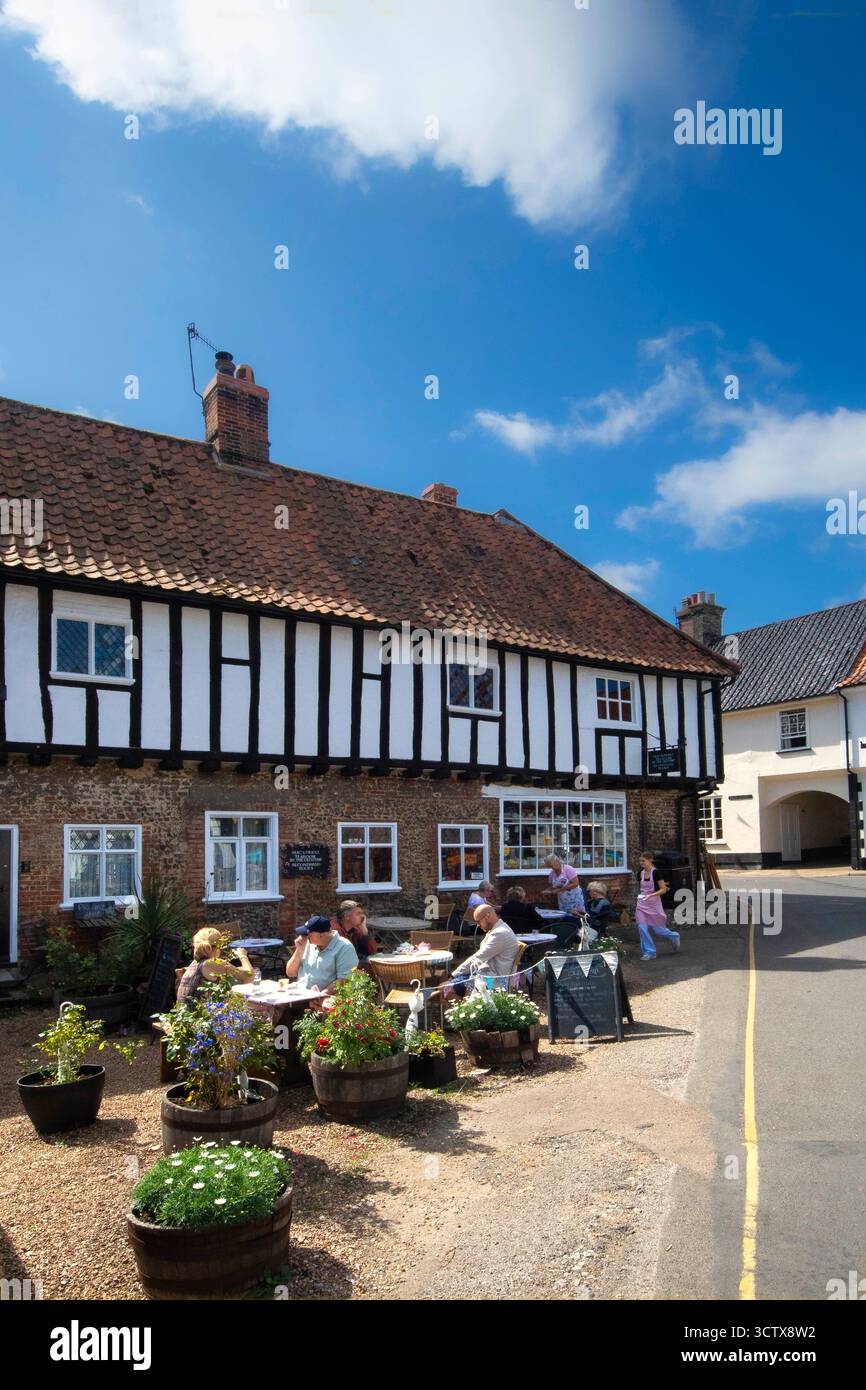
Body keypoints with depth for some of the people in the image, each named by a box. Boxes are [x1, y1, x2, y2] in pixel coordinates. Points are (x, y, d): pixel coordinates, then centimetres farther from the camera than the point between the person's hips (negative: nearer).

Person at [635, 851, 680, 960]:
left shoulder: (655, 872, -14)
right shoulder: (642, 873, 4)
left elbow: (663, 889, -15)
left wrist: (651, 895, -23)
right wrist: (641, 894, 10)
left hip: (654, 903, -5)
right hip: (642, 904, 5)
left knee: (658, 929, 5)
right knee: (642, 928, -5)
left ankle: (674, 936, 35)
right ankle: (649, 952, 5)